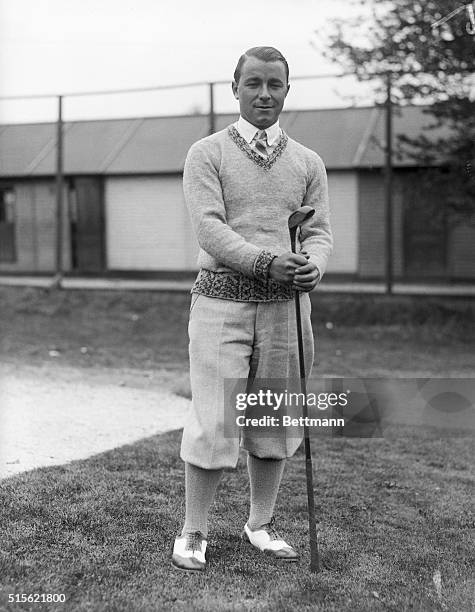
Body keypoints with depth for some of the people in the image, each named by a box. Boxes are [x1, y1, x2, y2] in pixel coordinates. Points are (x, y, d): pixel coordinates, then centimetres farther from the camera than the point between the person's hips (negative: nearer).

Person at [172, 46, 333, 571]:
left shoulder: (307, 163, 13)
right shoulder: (207, 154, 2)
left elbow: (319, 231, 8)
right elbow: (209, 226, -10)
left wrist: (313, 265, -15)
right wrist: (265, 261, -24)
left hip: (285, 305, 4)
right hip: (221, 299, -3)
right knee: (213, 421, -5)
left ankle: (261, 524, 27)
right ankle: (193, 533, 11)